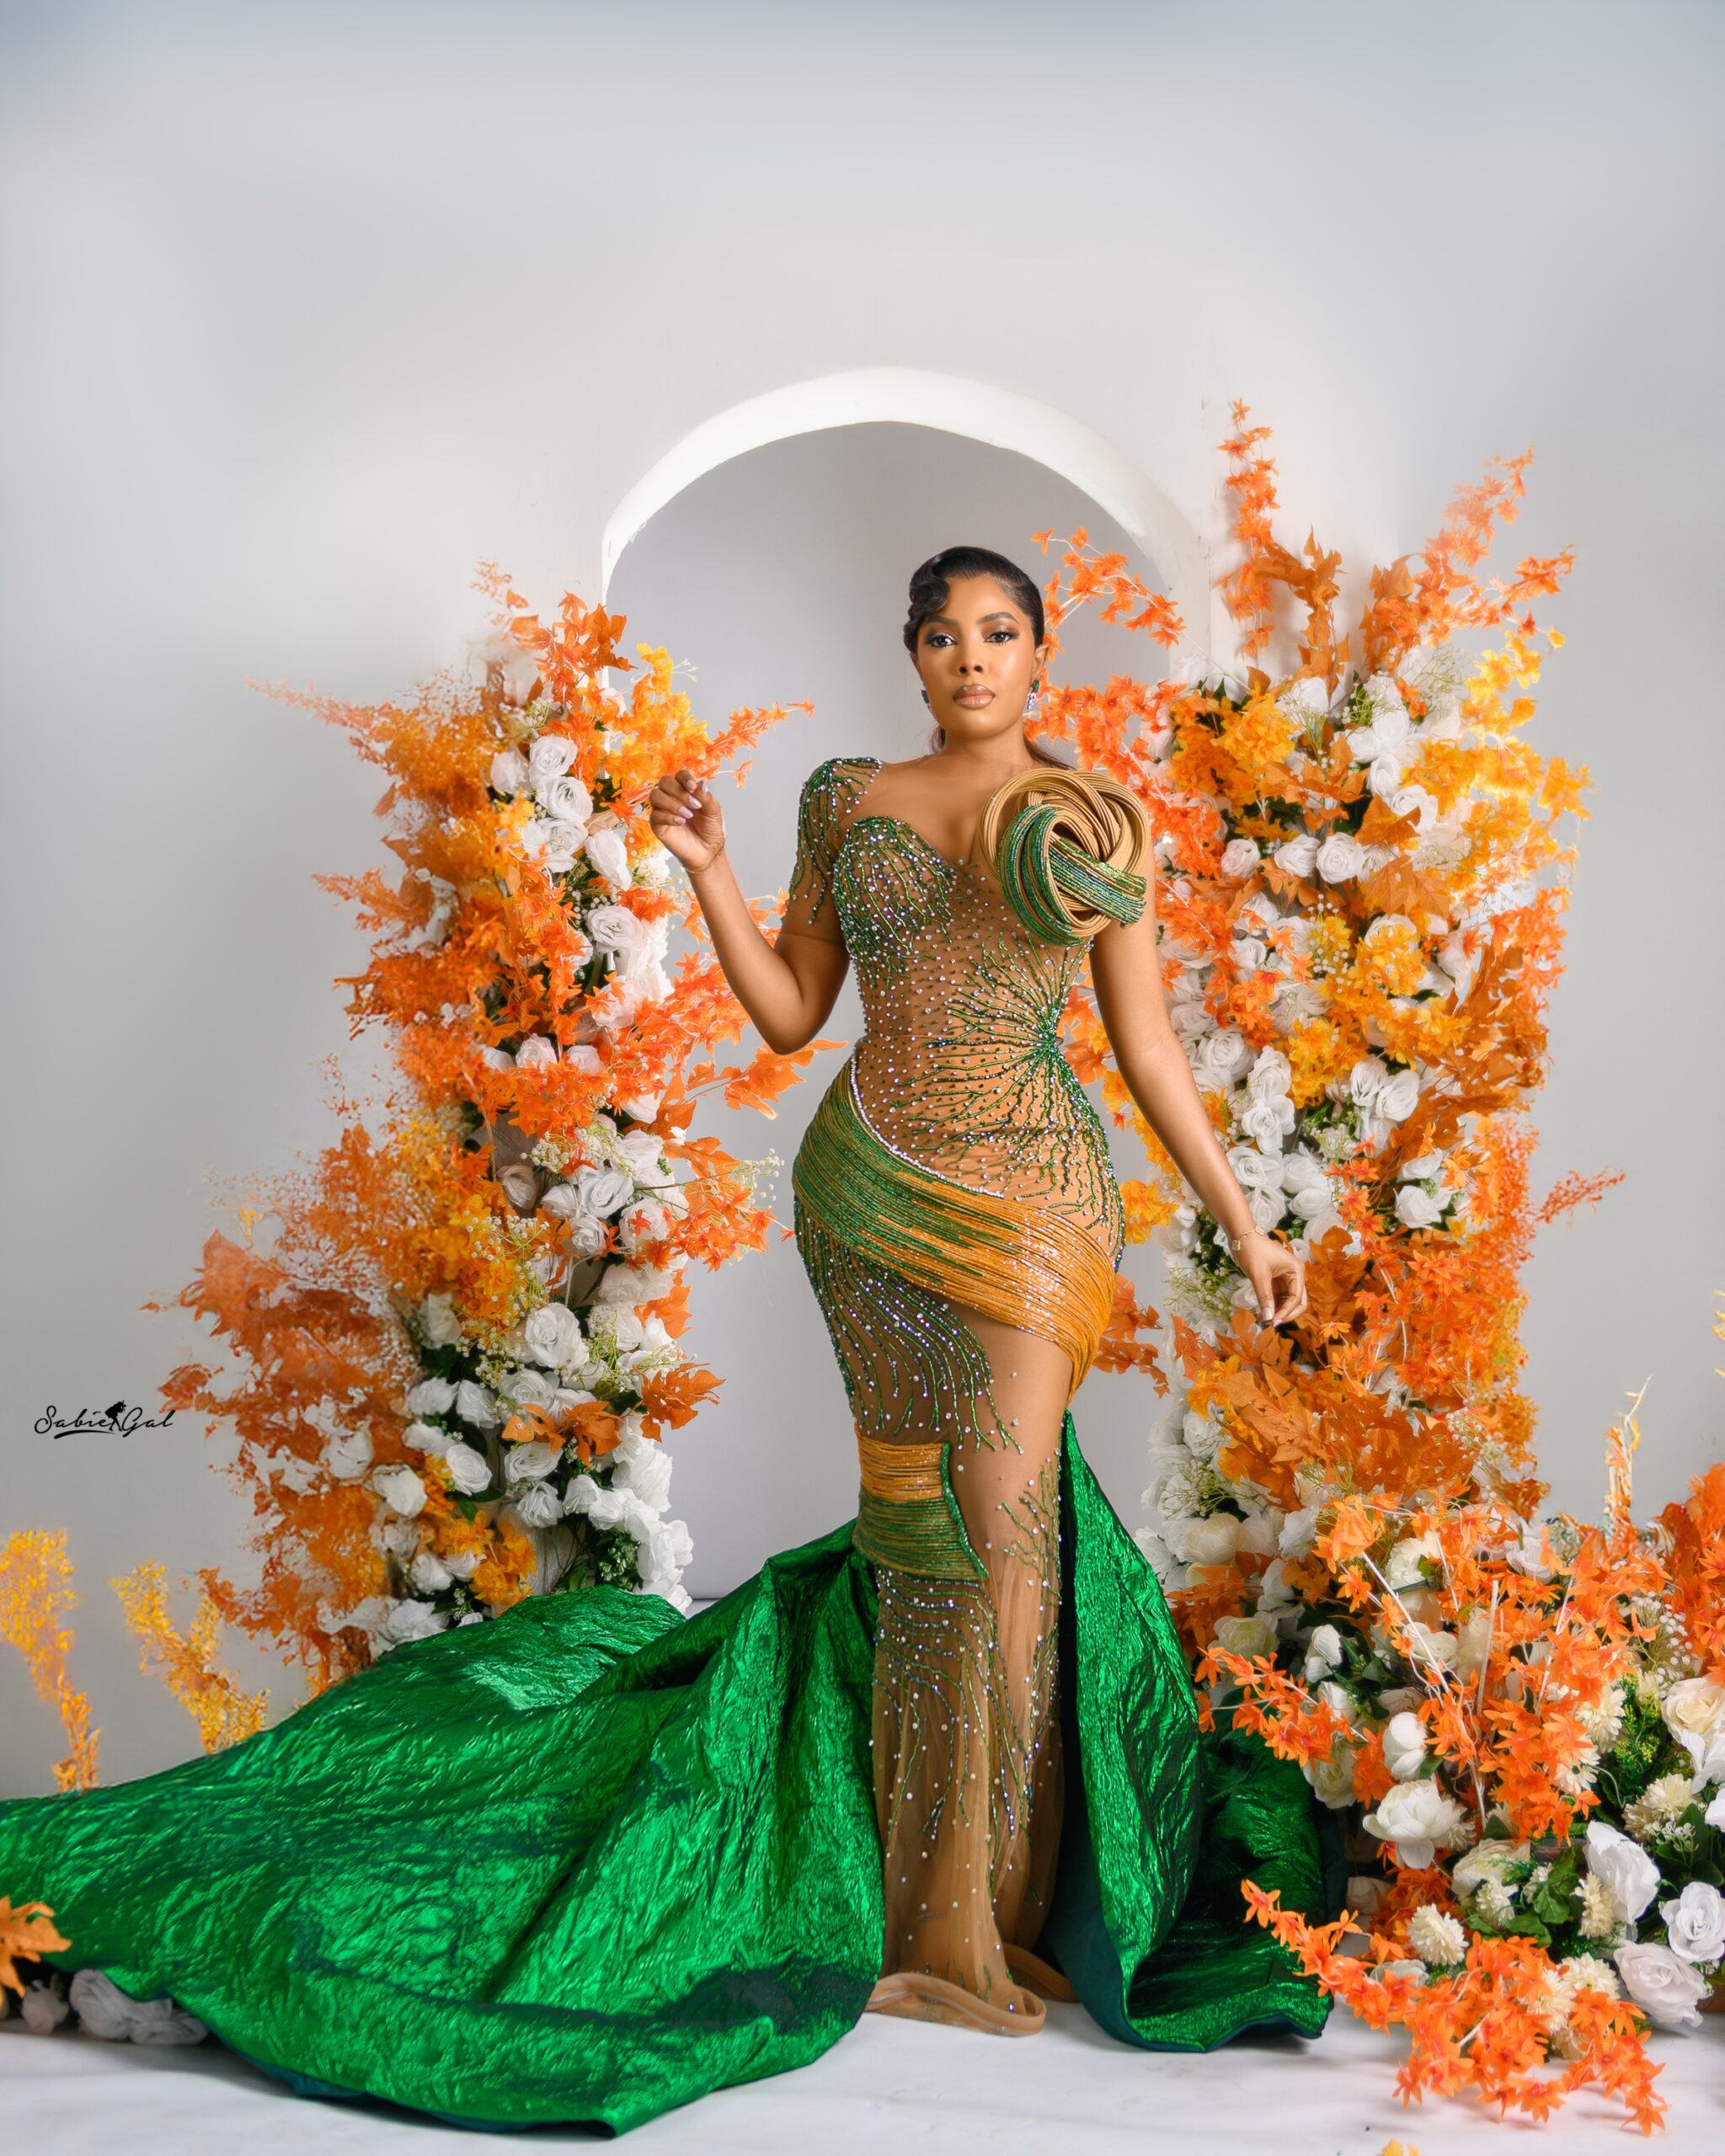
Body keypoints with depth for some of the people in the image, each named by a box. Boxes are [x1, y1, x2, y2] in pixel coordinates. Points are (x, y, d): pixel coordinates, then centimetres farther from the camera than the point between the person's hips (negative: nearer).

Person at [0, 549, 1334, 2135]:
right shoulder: (848, 802, 10)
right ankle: (948, 1913, 6)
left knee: (995, 1515, -8)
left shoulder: (1102, 822, 7)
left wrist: (1243, 1222, 6)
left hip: (1032, 1199, -1)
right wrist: (707, 868, 0)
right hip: (873, 1183, 1)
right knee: (930, 1514, 0)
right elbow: (790, 1011, 10)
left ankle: (961, 1907, 5)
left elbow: (1147, 1043, 8)